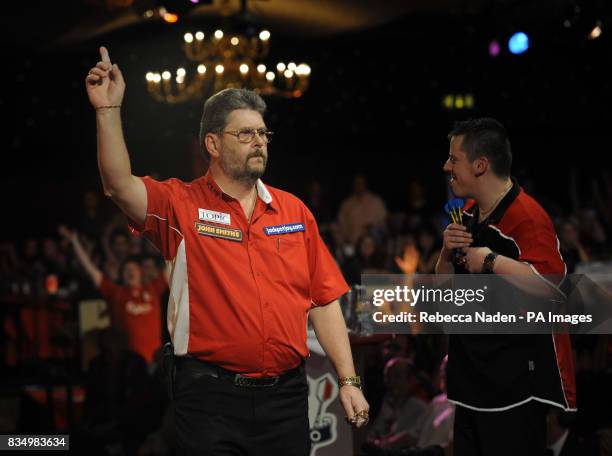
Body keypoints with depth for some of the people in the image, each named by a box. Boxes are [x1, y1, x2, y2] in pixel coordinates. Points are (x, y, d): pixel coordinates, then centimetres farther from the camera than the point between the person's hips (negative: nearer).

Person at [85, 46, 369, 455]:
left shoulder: (294, 210, 9)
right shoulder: (182, 204, 0)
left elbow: (324, 302, 9)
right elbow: (120, 187, -19)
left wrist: (348, 380, 4)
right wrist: (108, 110, -28)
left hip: (286, 393, 4)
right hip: (211, 394, -3)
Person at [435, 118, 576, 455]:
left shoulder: (526, 216, -17)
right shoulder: (468, 215, 11)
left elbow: (551, 283, -31)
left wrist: (491, 260, -25)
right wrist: (448, 252, -2)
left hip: (517, 379, -9)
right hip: (471, 373, 9)